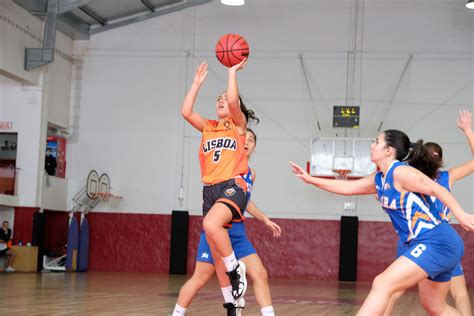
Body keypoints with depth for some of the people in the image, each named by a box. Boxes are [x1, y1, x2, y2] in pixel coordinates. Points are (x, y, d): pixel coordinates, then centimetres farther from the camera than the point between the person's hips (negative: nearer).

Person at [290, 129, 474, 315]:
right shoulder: (379, 180, 15)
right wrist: (311, 180, 23)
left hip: (437, 242, -10)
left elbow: (437, 189, -14)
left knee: (382, 284, -16)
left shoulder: (401, 172, -12)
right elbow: (347, 187, 24)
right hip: (432, 244, 10)